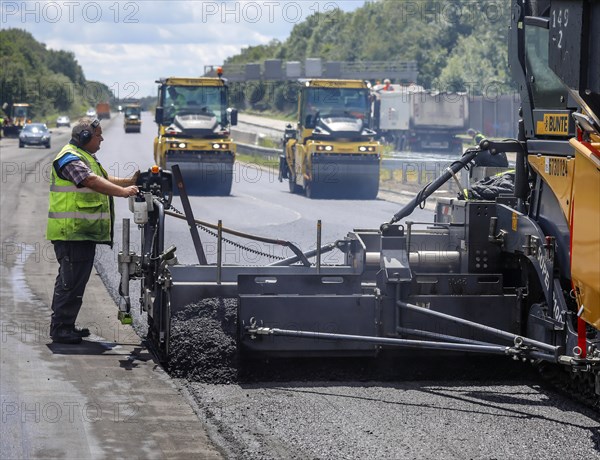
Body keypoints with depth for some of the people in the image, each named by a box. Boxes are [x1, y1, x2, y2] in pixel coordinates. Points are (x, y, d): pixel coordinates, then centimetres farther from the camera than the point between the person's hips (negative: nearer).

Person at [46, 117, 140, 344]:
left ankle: (66, 326, 21)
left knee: (74, 280, 14)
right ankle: (60, 328, -8)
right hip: (71, 232, -11)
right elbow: (92, 182, -25)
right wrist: (123, 191, -33)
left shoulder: (86, 157, 22)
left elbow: (104, 179, 22)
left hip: (84, 232, 11)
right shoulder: (70, 158, -13)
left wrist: (129, 182, 6)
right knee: (71, 280, -10)